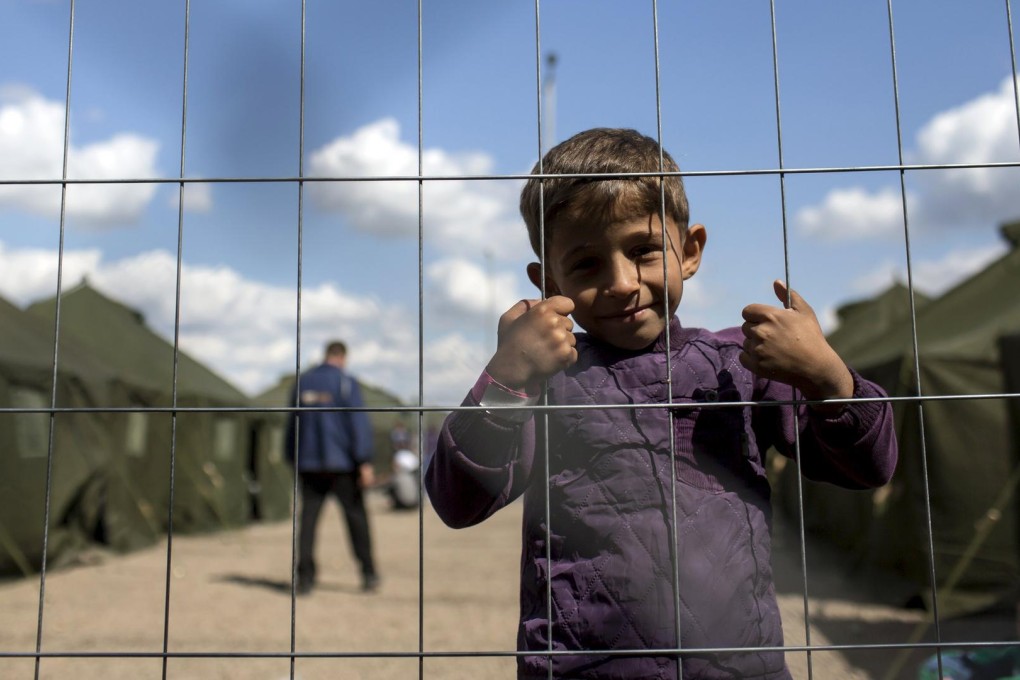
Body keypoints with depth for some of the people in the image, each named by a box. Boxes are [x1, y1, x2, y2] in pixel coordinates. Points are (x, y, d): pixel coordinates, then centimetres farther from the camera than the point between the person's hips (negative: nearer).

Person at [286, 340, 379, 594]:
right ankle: (368, 574, 8)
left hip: (309, 463, 4)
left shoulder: (303, 381, 10)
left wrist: (293, 459, 22)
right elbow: (358, 423, -13)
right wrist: (365, 463, -14)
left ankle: (305, 577, -1)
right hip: (342, 463, -4)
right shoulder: (346, 383, -6)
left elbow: (293, 423, 15)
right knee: (356, 516, 5)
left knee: (308, 518, 4)